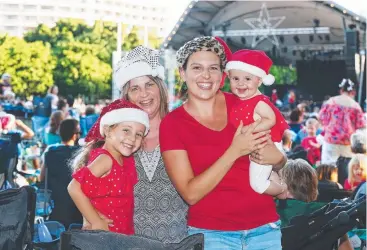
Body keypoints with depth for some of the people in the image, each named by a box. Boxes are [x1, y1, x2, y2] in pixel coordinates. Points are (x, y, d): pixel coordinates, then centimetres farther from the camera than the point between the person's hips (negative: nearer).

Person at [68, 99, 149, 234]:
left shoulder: (128, 160, 5)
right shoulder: (105, 159, -17)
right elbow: (74, 188, -25)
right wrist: (96, 222, -20)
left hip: (124, 233, 8)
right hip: (102, 233, -7)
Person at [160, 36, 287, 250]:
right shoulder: (172, 124, -6)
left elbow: (280, 158, 10)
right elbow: (191, 193, -13)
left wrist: (277, 157, -13)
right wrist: (235, 151, -21)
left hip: (265, 228, 2)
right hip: (210, 233, -2)